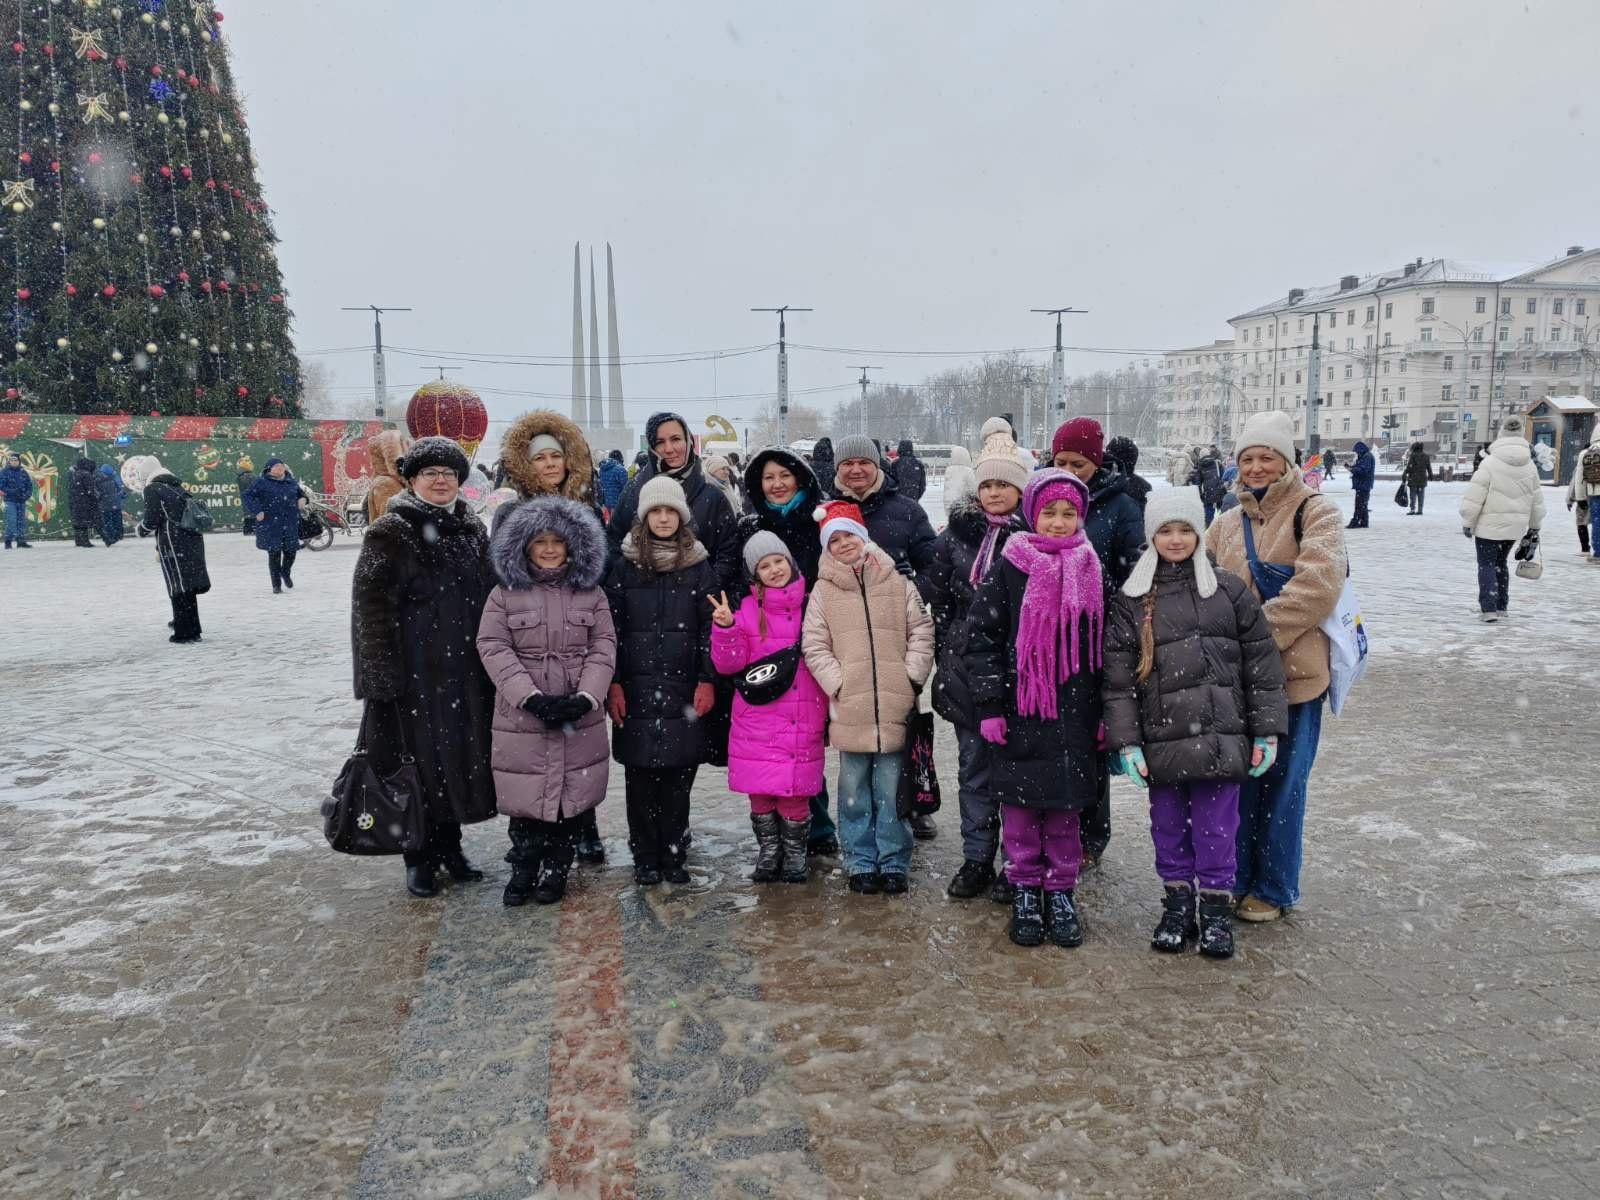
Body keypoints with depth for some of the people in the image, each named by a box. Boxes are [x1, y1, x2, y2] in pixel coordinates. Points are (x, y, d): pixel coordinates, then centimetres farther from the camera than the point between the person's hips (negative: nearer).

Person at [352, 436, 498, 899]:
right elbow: (371, 606, -10)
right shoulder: (391, 533, -5)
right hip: (414, 673, -5)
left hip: (467, 671, 5)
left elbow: (491, 597, 16)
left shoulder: (474, 530, 11)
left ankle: (450, 844, 27)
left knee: (463, 754, 10)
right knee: (420, 759, 1)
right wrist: (384, 677, -14)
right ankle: (420, 857, 17)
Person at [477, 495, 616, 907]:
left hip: (579, 718, 1)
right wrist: (532, 698, -15)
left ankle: (557, 870, 21)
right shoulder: (505, 593, 2)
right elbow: (493, 648, -6)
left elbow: (604, 647, 3)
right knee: (525, 795, 2)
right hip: (522, 717, -1)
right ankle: (523, 870, 19)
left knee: (572, 795, 6)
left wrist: (586, 697, -12)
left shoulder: (590, 593, 7)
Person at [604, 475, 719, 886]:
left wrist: (707, 680, -3)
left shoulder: (699, 566, 5)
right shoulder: (624, 565, 5)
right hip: (636, 687, 0)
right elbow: (611, 626, 3)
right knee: (640, 775, 3)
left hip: (684, 687, 0)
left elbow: (710, 627, 4)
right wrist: (613, 683, -4)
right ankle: (645, 857, 14)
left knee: (679, 776, 3)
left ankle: (673, 855, 15)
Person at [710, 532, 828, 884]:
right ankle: (768, 854, 27)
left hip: (802, 721, -1)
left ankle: (794, 858, 21)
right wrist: (725, 627, -15)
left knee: (793, 792, 0)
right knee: (760, 792, 7)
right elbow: (729, 663, -1)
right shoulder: (747, 609, 3)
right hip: (757, 720, 1)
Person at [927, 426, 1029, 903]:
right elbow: (936, 596, 12)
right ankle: (976, 860, 22)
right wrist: (947, 651, 9)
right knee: (974, 765, 11)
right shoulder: (957, 532, 6)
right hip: (967, 668, 4)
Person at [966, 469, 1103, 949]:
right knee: (1021, 806, 6)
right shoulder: (1008, 570, -3)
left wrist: (1105, 711, 8)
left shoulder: (1091, 571, 6)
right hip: (1020, 713, -2)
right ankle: (1025, 891, 20)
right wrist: (989, 706, -8)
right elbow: (980, 637, -4)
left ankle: (1061, 891, 23)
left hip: (1074, 715, 2)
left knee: (1066, 806, 9)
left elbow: (1105, 643, 11)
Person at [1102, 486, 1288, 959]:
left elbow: (1262, 662, 4)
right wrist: (1126, 741, -6)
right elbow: (1117, 677, -1)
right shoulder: (1130, 601, 1)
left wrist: (1266, 731, 2)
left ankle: (1216, 907, 21)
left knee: (1217, 826, 6)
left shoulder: (1229, 590, 2)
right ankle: (1177, 902, 27)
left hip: (1221, 737, 0)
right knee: (1169, 825, 11)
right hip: (1162, 739, 1)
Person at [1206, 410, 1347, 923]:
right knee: (1236, 779, 12)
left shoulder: (1314, 513, -4)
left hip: (1293, 674, -5)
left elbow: (1317, 587, -17)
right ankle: (1237, 879, 28)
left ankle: (1273, 890, 21)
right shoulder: (1226, 524, 13)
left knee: (1281, 784, 6)